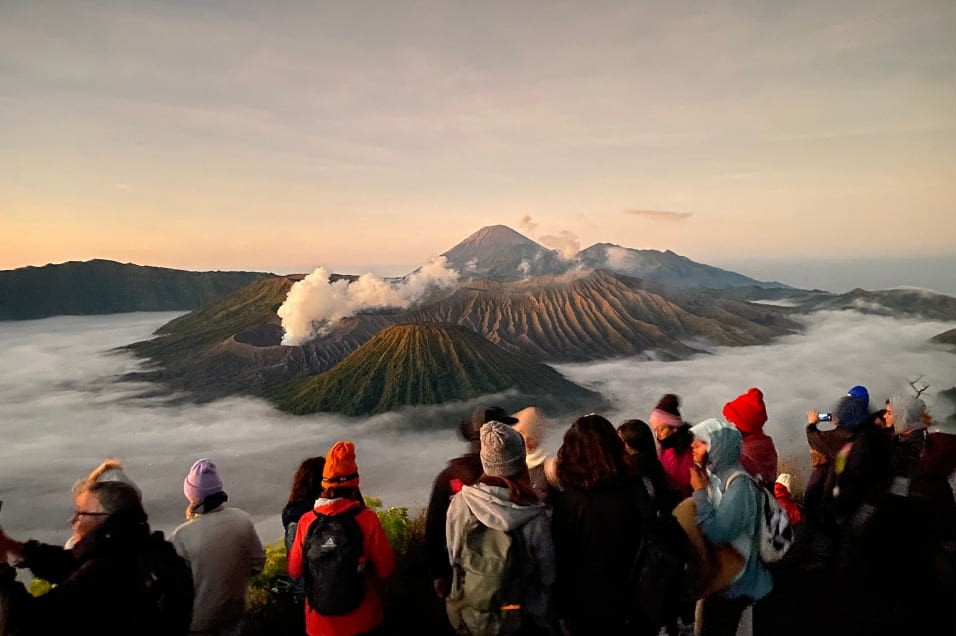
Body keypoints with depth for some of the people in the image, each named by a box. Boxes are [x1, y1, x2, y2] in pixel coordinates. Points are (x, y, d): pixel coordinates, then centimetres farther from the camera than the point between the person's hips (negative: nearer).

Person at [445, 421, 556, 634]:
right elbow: (547, 573, -13)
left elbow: (453, 557, -5)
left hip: (471, 618, 2)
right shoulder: (534, 516, -24)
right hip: (522, 618, -2)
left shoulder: (460, 503, -19)